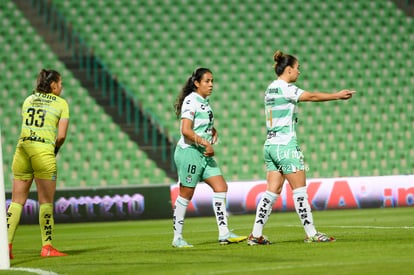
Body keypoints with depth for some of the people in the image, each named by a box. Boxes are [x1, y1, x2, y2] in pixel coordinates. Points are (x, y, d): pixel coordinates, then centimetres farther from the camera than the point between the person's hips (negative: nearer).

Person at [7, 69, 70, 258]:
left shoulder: (28, 100, 17)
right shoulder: (61, 103, 4)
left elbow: (26, 127, 14)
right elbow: (61, 135, -4)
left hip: (22, 148, 4)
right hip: (44, 152, -4)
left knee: (17, 200, 7)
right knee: (46, 202, 3)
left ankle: (6, 244, 0)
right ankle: (47, 246, 2)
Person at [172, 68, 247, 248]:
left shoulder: (205, 101, 14)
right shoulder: (191, 101, -13)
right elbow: (186, 130, -23)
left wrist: (213, 133, 10)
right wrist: (206, 143, -22)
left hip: (204, 154, 9)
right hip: (189, 152, -9)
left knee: (221, 188, 0)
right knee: (185, 195, -2)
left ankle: (224, 233, 0)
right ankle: (177, 238, 6)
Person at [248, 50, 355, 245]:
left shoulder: (271, 88, 15)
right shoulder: (285, 88, -12)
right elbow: (311, 97, -17)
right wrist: (337, 96, -12)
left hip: (270, 146, 8)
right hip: (286, 145, -8)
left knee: (272, 192, 7)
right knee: (300, 191, -3)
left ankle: (256, 235, 4)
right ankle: (311, 234, -1)